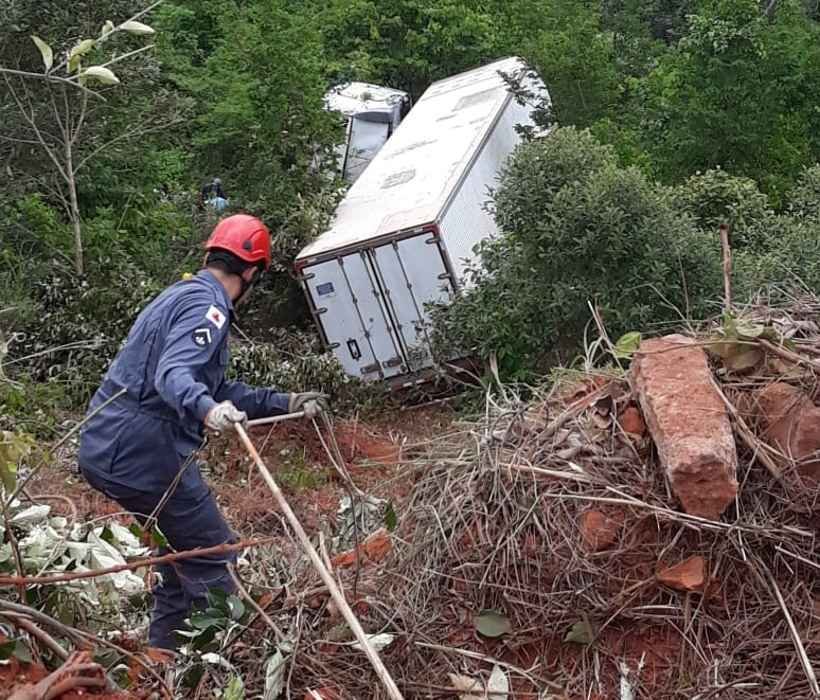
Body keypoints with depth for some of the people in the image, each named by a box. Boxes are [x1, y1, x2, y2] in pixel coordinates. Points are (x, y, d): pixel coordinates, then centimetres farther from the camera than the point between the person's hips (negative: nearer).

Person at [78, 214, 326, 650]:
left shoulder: (185, 295, 19)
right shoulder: (207, 304, -13)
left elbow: (220, 391, 22)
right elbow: (174, 374, -31)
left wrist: (285, 403, 21)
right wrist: (206, 410, -50)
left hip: (110, 449, 10)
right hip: (142, 453, -10)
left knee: (187, 549, 22)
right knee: (213, 556, -1)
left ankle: (163, 653, 30)